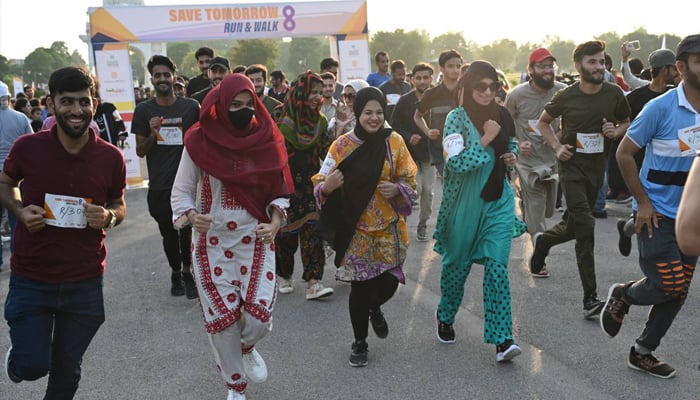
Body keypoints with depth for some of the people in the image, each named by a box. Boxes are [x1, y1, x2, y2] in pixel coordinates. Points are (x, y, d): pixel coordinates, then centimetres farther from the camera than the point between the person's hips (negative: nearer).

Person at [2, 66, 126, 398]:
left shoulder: (111, 157, -8)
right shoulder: (28, 147, -10)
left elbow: (119, 205, 8)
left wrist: (109, 217, -15)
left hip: (85, 283, 1)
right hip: (31, 279, -1)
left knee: (66, 371, 14)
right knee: (32, 367, -1)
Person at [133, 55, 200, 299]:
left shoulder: (191, 107, 0)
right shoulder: (143, 110, 2)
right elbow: (140, 152, 3)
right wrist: (152, 134, -16)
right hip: (159, 187, 1)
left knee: (187, 231, -5)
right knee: (168, 234, 12)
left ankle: (187, 271, 17)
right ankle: (176, 272, 32)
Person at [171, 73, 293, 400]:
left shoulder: (267, 140, -3)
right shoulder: (200, 141, -9)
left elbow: (279, 190, 7)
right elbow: (181, 191, -2)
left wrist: (275, 222, -10)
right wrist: (191, 216, -22)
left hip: (256, 240, 1)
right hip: (211, 242, -1)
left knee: (259, 315, -7)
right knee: (222, 317, 1)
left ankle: (247, 348, 32)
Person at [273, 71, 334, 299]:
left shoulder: (320, 121, 6)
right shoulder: (280, 117, -8)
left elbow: (328, 153, 7)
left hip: (310, 186, 3)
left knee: (312, 230, -6)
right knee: (286, 232, 6)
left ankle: (313, 282, -7)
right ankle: (285, 276, 28)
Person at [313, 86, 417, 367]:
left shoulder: (394, 142, 0)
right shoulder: (342, 146, -4)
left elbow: (410, 180, 5)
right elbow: (320, 184, -3)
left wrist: (397, 189, -16)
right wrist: (327, 186, -26)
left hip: (389, 229, 2)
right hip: (356, 230, -1)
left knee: (388, 283, 0)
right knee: (360, 287, 2)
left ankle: (375, 308, 40)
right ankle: (359, 342, 26)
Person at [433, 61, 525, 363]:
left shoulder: (501, 114, 3)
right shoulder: (457, 118, -12)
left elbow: (512, 143, 22)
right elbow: (456, 163, -22)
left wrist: (512, 156, 1)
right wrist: (486, 139, -21)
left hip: (498, 202, 3)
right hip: (464, 204, -3)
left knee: (497, 267, -6)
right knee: (457, 264, 14)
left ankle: (502, 340, -6)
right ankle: (445, 319, 39)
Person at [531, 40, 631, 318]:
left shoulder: (614, 94, -2)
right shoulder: (566, 97, -8)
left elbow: (626, 123, 14)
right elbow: (543, 122, 9)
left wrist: (616, 131, -9)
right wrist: (557, 147, -6)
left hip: (597, 167, 4)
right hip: (572, 166, -4)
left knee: (573, 226, 15)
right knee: (585, 226, -16)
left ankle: (543, 242, 50)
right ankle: (590, 298, -13)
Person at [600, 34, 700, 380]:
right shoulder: (661, 108, -14)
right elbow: (624, 153, -9)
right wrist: (643, 202, -12)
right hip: (657, 213, -5)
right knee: (669, 284, -11)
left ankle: (642, 353, 26)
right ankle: (623, 296, 21)